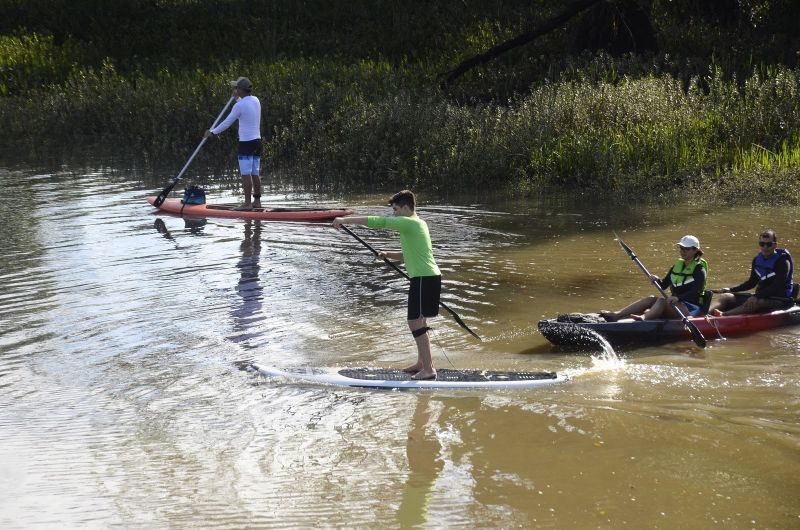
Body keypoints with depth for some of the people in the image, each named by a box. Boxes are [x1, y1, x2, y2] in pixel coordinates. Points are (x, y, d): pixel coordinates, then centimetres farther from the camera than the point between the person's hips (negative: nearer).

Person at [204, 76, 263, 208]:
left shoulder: (240, 105, -15)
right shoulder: (256, 100, 8)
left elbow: (227, 123, -10)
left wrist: (212, 132, 2)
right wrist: (237, 98, 30)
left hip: (246, 143, -8)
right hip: (257, 141, 8)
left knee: (246, 174, -5)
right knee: (255, 174, 11)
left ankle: (247, 203, -6)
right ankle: (257, 201, 13)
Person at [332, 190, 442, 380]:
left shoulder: (409, 223, -12)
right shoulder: (417, 224, 19)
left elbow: (378, 222, -19)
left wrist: (345, 220, -18)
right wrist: (388, 255, 11)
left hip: (423, 279, -10)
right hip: (430, 277, 10)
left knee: (415, 322, -8)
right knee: (418, 321, 19)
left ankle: (428, 369, -7)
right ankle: (422, 363, 28)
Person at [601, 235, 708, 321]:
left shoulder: (699, 269, -7)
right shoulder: (677, 266, 16)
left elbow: (695, 293, -20)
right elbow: (664, 285, 15)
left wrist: (678, 298, -35)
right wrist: (657, 280, -7)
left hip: (691, 309, -7)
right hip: (676, 305, 7)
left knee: (662, 300, -31)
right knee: (650, 299, -15)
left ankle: (643, 318, -61)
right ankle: (616, 315, -32)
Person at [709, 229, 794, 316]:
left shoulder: (782, 261, -13)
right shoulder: (757, 260, 9)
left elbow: (777, 287, -23)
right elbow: (751, 283, 18)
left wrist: (756, 297, -33)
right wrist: (731, 289, 6)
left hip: (780, 300, -7)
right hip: (760, 297, 8)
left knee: (757, 303, -40)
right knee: (725, 297, -6)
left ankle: (723, 315, -59)